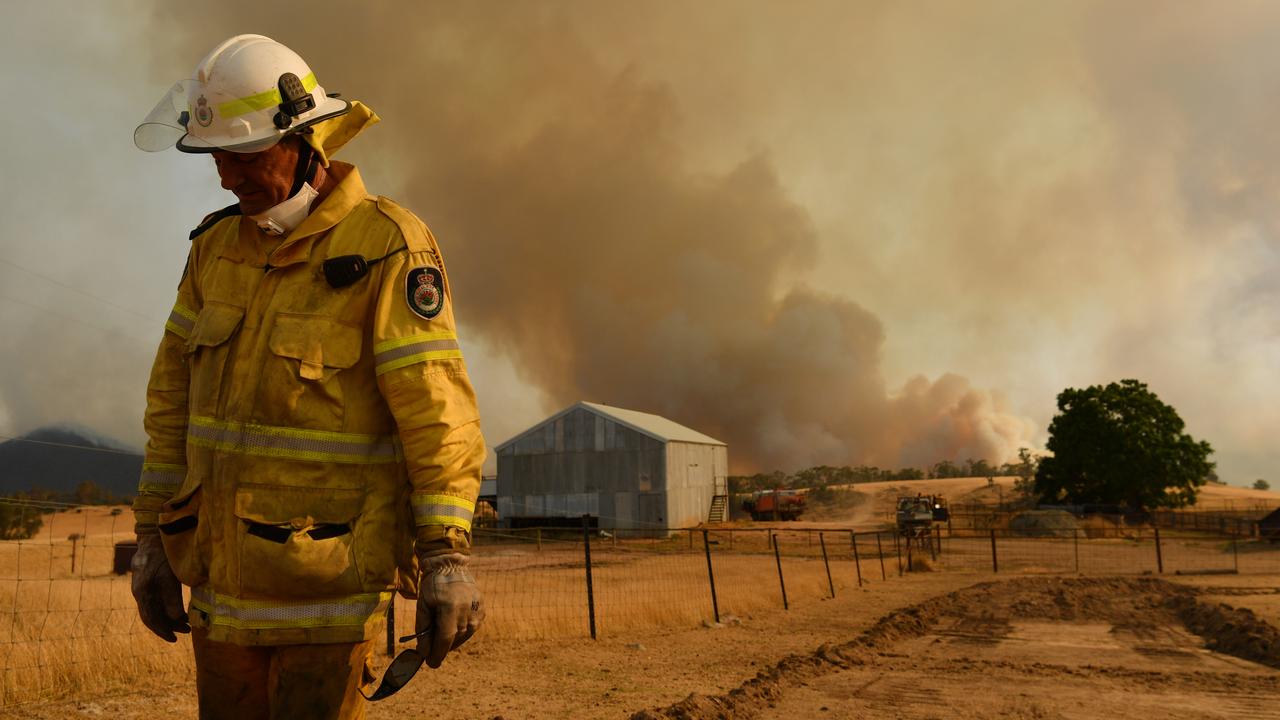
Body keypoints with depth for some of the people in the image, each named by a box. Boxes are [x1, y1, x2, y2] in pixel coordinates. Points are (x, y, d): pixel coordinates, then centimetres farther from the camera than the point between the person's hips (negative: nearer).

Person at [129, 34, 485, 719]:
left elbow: (438, 410, -15)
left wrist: (446, 555, -20)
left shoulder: (387, 247, -11)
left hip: (328, 579, -6)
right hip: (222, 574, 6)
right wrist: (151, 535, 11)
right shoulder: (218, 244, 8)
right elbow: (174, 394, 12)